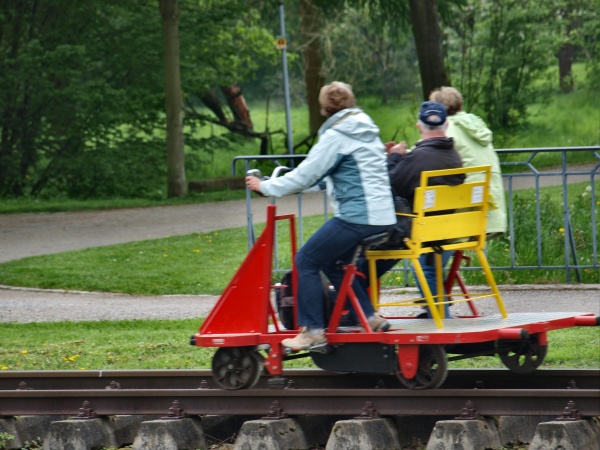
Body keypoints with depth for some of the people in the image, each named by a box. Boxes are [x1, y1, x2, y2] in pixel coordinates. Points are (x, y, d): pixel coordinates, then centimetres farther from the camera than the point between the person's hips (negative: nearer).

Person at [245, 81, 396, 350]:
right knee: (332, 262, 23)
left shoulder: (336, 136, -10)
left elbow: (306, 175, -10)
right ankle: (369, 318, 21)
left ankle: (313, 331, -6)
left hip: (356, 216, -9)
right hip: (380, 215, 9)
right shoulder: (366, 131, 18)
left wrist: (265, 187, -1)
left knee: (306, 261, -3)